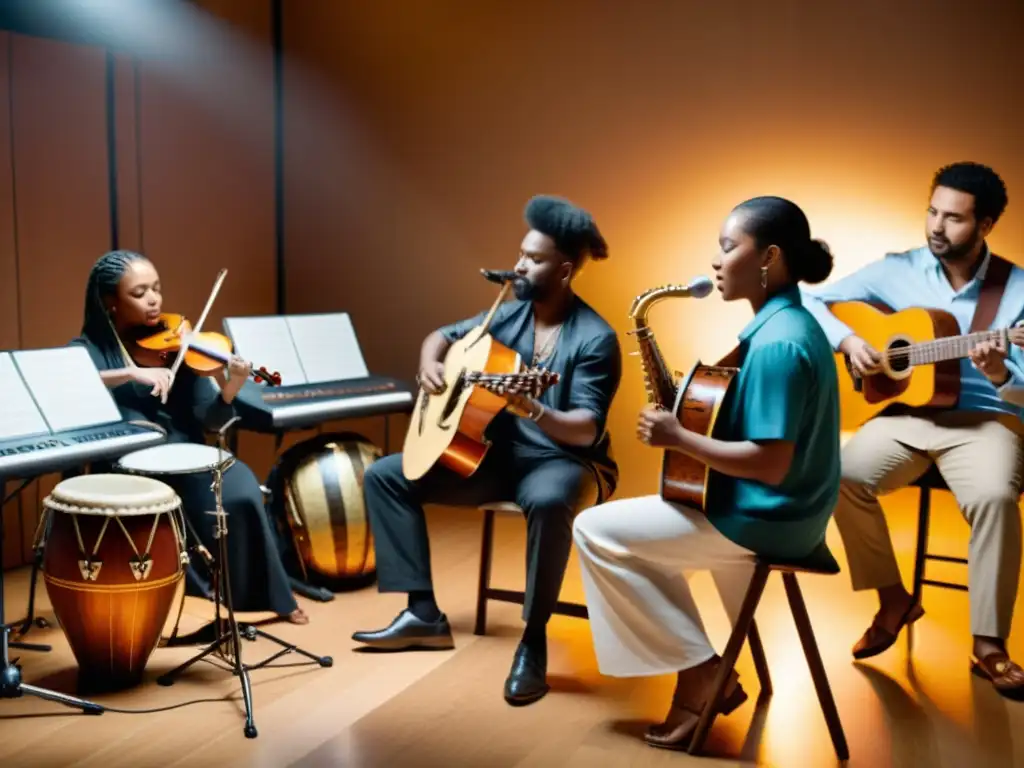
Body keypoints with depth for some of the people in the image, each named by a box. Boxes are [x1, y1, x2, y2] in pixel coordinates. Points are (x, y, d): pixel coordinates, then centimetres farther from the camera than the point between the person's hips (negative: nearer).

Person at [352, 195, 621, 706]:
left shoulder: (595, 339, -14)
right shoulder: (508, 315, 4)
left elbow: (586, 429, -22)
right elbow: (442, 336, 19)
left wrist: (534, 412, -42)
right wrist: (430, 365, -4)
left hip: (566, 462, -7)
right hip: (497, 455, 7)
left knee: (549, 502, -44)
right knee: (384, 475, -1)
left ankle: (533, 640, -24)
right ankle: (425, 615, -3)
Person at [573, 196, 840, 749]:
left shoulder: (777, 343, -23)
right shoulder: (787, 323, 8)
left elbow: (771, 464, -27)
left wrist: (678, 438, -19)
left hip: (763, 519, -10)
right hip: (776, 512, 10)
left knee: (594, 530, -3)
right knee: (637, 524, 28)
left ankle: (698, 667, 2)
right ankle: (707, 671, 23)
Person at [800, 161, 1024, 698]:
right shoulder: (898, 270, 1)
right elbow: (811, 302, 3)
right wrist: (847, 341, -14)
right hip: (905, 412, 2)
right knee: (844, 474, -26)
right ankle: (893, 599, -2)